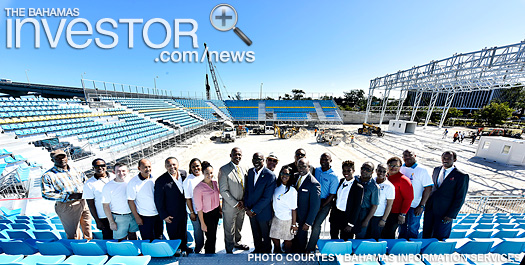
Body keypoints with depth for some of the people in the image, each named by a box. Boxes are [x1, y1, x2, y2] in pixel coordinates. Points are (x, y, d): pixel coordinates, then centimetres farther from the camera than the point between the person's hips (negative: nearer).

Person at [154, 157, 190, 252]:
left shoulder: (184, 174, -10)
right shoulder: (160, 181, -23)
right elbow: (158, 201, -13)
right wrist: (164, 215, -9)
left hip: (183, 212, 5)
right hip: (171, 215, -4)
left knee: (184, 232, 26)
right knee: (174, 236, 18)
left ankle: (184, 247, 51)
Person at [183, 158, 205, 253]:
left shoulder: (204, 177, -5)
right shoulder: (188, 180, -17)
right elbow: (188, 198, -11)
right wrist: (191, 212, -9)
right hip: (195, 211, -4)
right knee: (198, 230, 13)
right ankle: (197, 250, 40)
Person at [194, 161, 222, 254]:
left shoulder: (215, 183, -4)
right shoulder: (198, 188, -23)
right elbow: (199, 208, -17)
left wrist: (220, 210, 12)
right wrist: (202, 224, -12)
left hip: (216, 213, 6)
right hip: (207, 215, -6)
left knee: (213, 236, 23)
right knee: (211, 238, 11)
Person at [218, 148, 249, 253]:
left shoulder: (243, 169, -1)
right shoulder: (224, 170, -20)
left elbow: (245, 187, 7)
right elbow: (223, 191, -19)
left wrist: (243, 202, -3)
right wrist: (235, 203, -17)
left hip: (242, 205, 5)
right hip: (230, 206, -5)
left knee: (239, 227, 26)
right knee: (229, 230, 17)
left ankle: (237, 242, 52)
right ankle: (229, 250, 42)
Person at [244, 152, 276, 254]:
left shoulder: (270, 176, -25)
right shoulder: (250, 171, -6)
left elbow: (267, 197, -23)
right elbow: (247, 189, 3)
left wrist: (253, 210, -17)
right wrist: (246, 206, -4)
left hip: (263, 212, -5)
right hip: (251, 210, 5)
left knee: (265, 235, 22)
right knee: (255, 233, 27)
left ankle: (266, 251, 49)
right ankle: (257, 249, 53)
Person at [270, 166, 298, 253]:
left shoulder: (292, 190, -23)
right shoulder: (277, 186, -5)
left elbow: (294, 209, -17)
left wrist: (294, 224, -12)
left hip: (287, 219, -5)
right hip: (276, 217, 6)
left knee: (287, 239, 15)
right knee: (274, 236, 20)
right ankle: (278, 251, 49)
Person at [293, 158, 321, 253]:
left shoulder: (314, 184, -27)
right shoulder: (295, 177, -7)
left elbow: (315, 205, -20)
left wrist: (308, 222, -15)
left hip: (303, 217, -5)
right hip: (293, 214, 5)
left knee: (301, 237, 20)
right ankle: (293, 251, 53)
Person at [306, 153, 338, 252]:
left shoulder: (334, 177, -14)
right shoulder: (316, 170, 0)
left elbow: (332, 195, -11)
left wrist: (321, 206, -11)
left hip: (325, 202, -4)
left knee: (316, 225, -3)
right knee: (312, 222, 12)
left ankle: (310, 248, 16)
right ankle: (315, 240, 40)